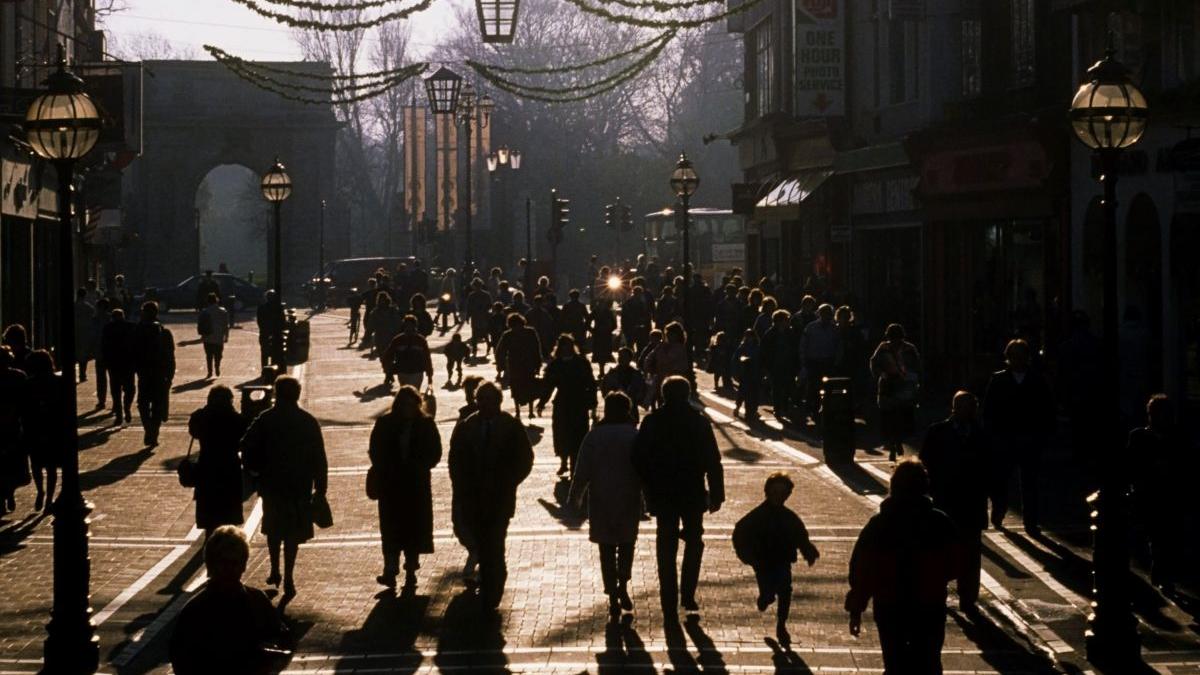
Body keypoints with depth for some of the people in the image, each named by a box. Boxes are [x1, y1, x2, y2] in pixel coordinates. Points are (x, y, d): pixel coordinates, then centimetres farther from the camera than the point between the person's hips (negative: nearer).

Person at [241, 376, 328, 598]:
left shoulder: (265, 420, -6)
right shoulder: (308, 422, -4)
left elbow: (247, 446, -10)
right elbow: (319, 457, -3)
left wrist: (255, 470, 6)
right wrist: (320, 487, 4)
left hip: (271, 484, 1)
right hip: (300, 487, -1)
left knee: (273, 529, 20)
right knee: (293, 533, 3)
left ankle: (275, 571, 23)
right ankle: (288, 578, -3)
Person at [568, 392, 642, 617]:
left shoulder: (594, 436, -4)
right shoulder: (636, 436, -5)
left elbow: (582, 472, -4)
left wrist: (575, 497, 8)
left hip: (601, 503, 0)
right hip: (630, 502, 0)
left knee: (607, 549, 7)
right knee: (627, 543, 18)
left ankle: (613, 598, 4)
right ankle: (623, 586, 3)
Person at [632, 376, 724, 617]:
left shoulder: (651, 422, -4)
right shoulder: (700, 422, -6)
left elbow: (639, 459, -4)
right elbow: (713, 463, -6)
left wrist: (648, 491, 6)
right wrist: (716, 495, 1)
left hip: (662, 495, 0)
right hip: (693, 494, 0)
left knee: (666, 548, 7)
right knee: (693, 542, 18)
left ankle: (669, 604, 6)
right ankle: (688, 594, 7)